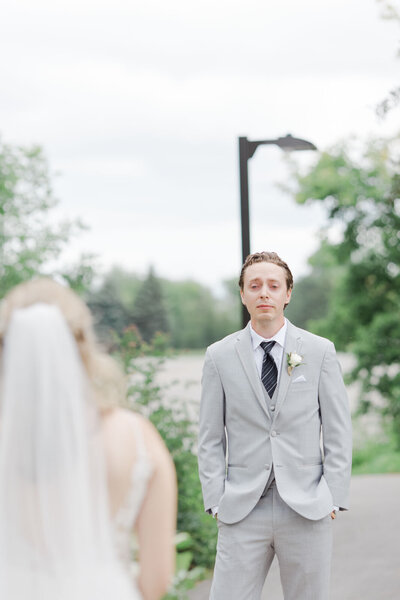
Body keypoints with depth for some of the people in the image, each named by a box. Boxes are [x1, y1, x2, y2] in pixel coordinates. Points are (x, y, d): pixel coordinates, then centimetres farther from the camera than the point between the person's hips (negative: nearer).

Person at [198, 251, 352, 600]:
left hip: (308, 511, 0)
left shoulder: (320, 351, 4)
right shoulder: (219, 356, 5)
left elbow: (338, 431, 5)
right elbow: (210, 438, 7)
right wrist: (216, 502, -1)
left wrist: (333, 498, -2)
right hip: (242, 514, 0)